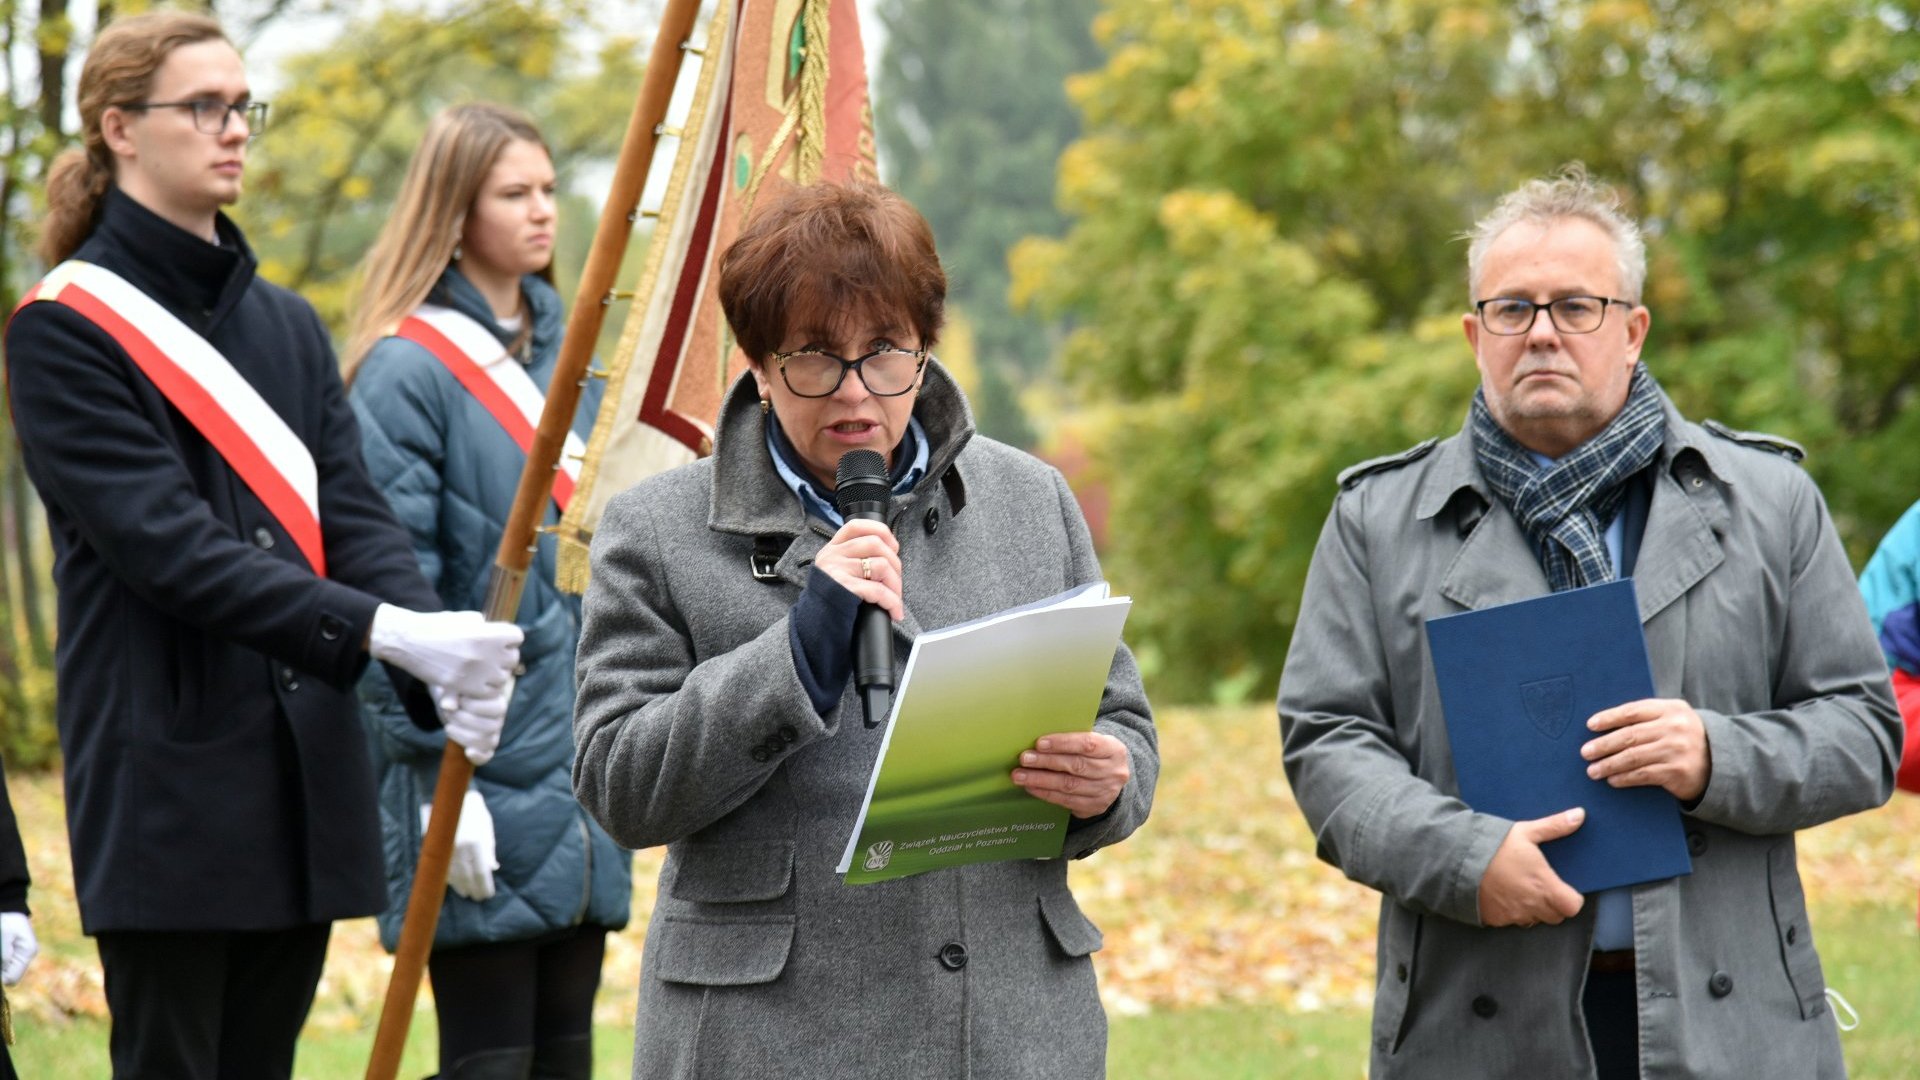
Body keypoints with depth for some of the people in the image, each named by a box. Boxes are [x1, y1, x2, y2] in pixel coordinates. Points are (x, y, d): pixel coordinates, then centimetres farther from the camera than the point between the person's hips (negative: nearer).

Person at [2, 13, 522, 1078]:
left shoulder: (287, 324, 16)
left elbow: (352, 517, 4)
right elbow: (168, 546, -17)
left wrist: (446, 670, -15)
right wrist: (382, 632, -26)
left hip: (306, 780, 6)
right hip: (165, 780, -6)